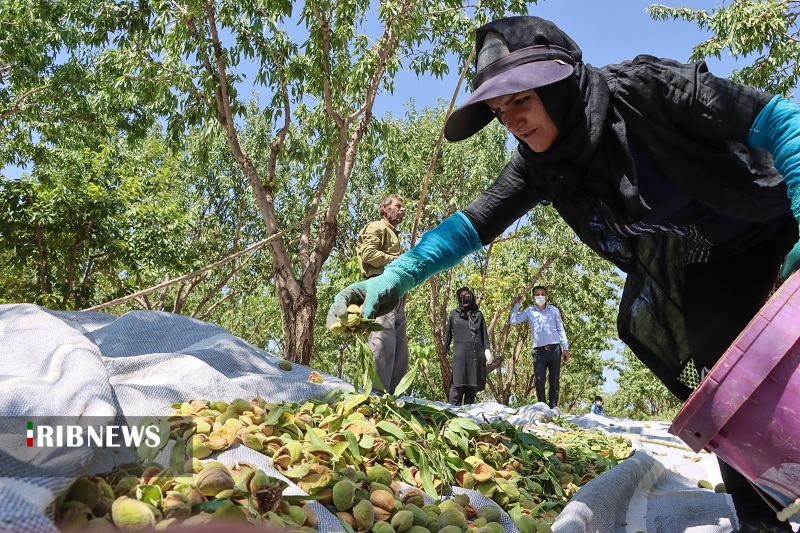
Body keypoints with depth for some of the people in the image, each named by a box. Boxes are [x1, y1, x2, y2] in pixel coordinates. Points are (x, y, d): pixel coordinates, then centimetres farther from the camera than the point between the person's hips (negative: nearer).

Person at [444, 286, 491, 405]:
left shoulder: (478, 314, 19)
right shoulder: (454, 314, 16)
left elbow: (484, 334, 14)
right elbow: (448, 333, 12)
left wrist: (487, 350, 0)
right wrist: (445, 352, 4)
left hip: (477, 354, 2)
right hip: (460, 354, -2)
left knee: (473, 385, -1)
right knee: (458, 385, -11)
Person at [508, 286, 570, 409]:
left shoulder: (554, 310, 9)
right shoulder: (529, 311, 9)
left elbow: (561, 330, 10)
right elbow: (512, 321, 1)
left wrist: (566, 348, 3)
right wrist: (517, 304, 1)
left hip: (555, 349, 0)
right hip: (539, 351, 0)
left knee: (554, 382, 1)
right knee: (539, 381, -11)